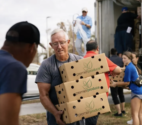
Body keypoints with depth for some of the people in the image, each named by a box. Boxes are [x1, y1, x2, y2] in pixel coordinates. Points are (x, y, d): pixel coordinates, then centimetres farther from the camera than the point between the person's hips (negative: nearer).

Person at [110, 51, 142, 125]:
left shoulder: (129, 68, -13)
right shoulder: (132, 66, 16)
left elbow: (127, 83, -10)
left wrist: (115, 84, 1)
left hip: (136, 92, -9)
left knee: (135, 114, -5)